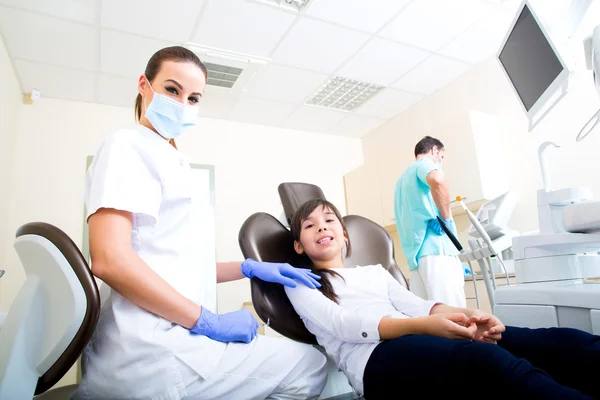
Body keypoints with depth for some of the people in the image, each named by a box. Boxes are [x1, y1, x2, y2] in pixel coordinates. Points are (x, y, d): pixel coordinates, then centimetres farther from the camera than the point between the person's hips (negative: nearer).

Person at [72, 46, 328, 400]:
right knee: (311, 364, -2)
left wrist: (250, 268, 8)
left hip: (162, 337, 9)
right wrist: (209, 321, -17)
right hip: (148, 348, -9)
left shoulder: (173, 164, 18)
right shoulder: (129, 145, -8)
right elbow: (111, 260, -21)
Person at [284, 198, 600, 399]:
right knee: (485, 358, -37)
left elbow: (414, 305, 14)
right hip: (375, 358, -6)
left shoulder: (375, 271, 30)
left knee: (558, 343, -17)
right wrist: (421, 325, -20)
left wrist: (466, 315, -10)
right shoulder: (300, 283, 14)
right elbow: (342, 324, -5)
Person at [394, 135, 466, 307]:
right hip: (435, 246, -8)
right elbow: (437, 180, -24)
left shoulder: (402, 179, 28)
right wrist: (446, 218, -14)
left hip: (415, 253, 8)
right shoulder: (425, 163, 4)